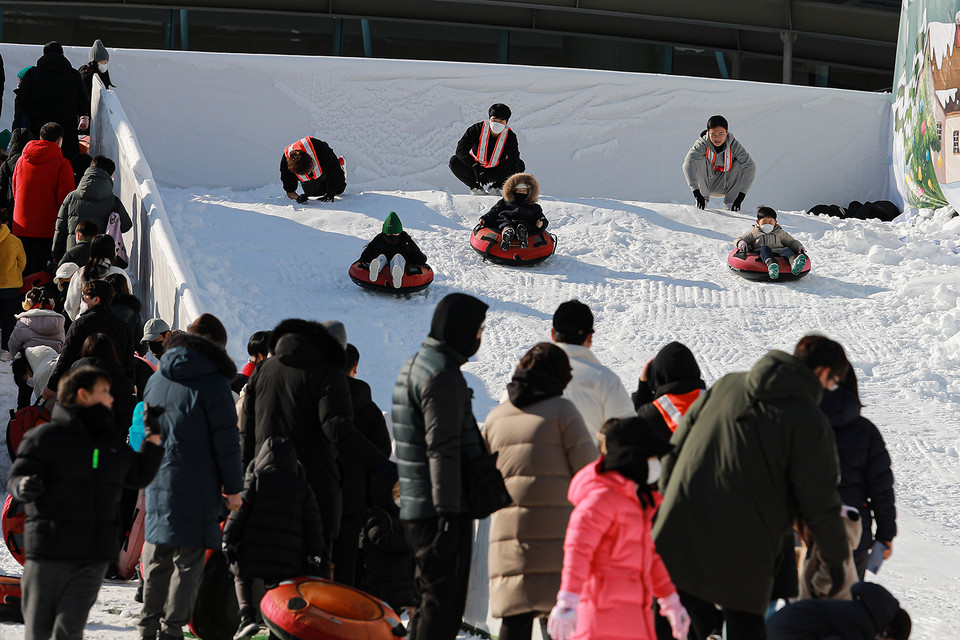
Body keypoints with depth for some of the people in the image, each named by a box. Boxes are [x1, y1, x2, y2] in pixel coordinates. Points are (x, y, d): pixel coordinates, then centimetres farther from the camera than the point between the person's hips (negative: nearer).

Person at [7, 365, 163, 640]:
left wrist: (153, 440, 16)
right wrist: (24, 488, -27)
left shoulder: (115, 442, 16)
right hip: (50, 551, -3)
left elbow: (139, 477, 27)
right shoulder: (46, 437, -3)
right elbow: (16, 477, -4)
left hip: (94, 558, 3)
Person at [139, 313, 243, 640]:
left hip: (156, 481, 6)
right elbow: (226, 440, -9)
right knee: (189, 556, 0)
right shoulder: (213, 382, -9)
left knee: (157, 556, 13)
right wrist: (233, 488, -2)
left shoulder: (156, 379, 11)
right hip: (195, 486, -6)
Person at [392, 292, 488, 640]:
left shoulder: (415, 365, 18)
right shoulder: (443, 374, -15)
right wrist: (448, 513, -21)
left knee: (432, 601, 17)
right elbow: (443, 449, -20)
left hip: (415, 507, 10)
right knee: (444, 603, -7)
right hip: (442, 510, -10)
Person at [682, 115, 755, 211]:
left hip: (722, 187, 2)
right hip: (704, 184, -2)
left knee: (739, 164, -21)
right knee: (701, 160, -27)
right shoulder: (702, 144, -23)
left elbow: (750, 167, -24)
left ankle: (729, 203, -15)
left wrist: (740, 196, -33)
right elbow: (688, 165, -37)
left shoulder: (734, 145, -18)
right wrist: (697, 193, -48)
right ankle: (703, 200, -21)